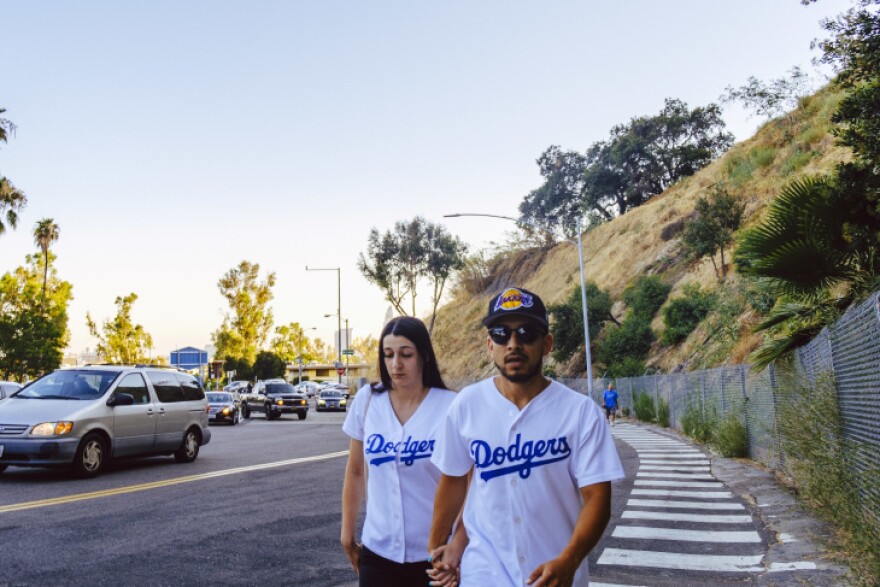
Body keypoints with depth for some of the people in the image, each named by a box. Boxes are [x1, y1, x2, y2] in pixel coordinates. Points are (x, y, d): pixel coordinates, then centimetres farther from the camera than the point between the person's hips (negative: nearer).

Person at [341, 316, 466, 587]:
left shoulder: (451, 407, -12)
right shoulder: (367, 401, -3)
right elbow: (355, 473, 7)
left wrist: (458, 546, -16)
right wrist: (347, 534, 10)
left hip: (434, 554, -2)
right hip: (377, 551, 2)